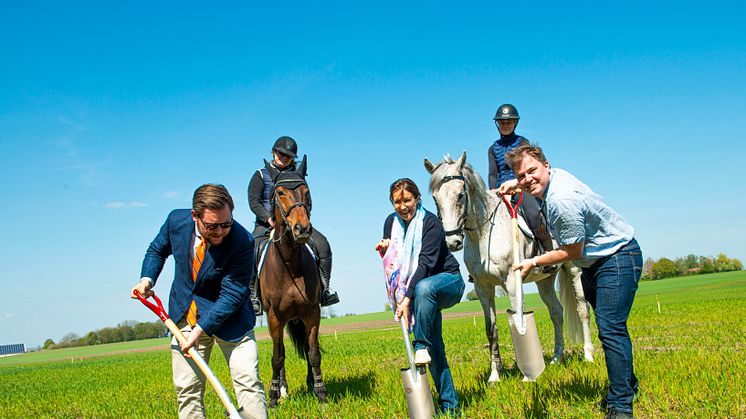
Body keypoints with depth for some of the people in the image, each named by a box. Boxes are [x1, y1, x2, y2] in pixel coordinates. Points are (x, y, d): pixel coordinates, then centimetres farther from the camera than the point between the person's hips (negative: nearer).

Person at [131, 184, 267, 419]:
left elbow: (231, 294, -22)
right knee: (186, 388, 6)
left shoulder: (242, 241, -25)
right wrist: (147, 279, -7)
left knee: (248, 382, -6)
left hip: (228, 315, -3)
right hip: (184, 315, 3)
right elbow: (157, 250, 10)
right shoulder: (176, 220, -13)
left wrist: (201, 329, -26)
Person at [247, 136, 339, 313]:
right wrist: (269, 219, -18)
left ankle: (325, 289, -12)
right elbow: (254, 202, -4)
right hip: (266, 224, -2)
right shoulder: (261, 175, 8)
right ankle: (253, 296, -16)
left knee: (322, 244, -19)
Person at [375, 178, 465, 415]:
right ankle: (449, 405, 1)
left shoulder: (431, 223, -18)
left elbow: (425, 262, -28)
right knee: (435, 345, -3)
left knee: (424, 287, -40)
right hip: (415, 287, 5)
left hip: (448, 280, -5)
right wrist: (384, 251, -10)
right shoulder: (391, 222, 2)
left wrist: (408, 298, -37)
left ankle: (421, 346, -28)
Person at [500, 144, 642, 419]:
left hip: (618, 258, -10)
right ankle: (627, 385, 29)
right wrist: (515, 184, 18)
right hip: (594, 261, 10)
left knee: (610, 328, -15)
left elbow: (573, 252, -21)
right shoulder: (555, 176, -1)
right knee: (610, 326, 16)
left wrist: (533, 263, -13)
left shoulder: (563, 201, -31)